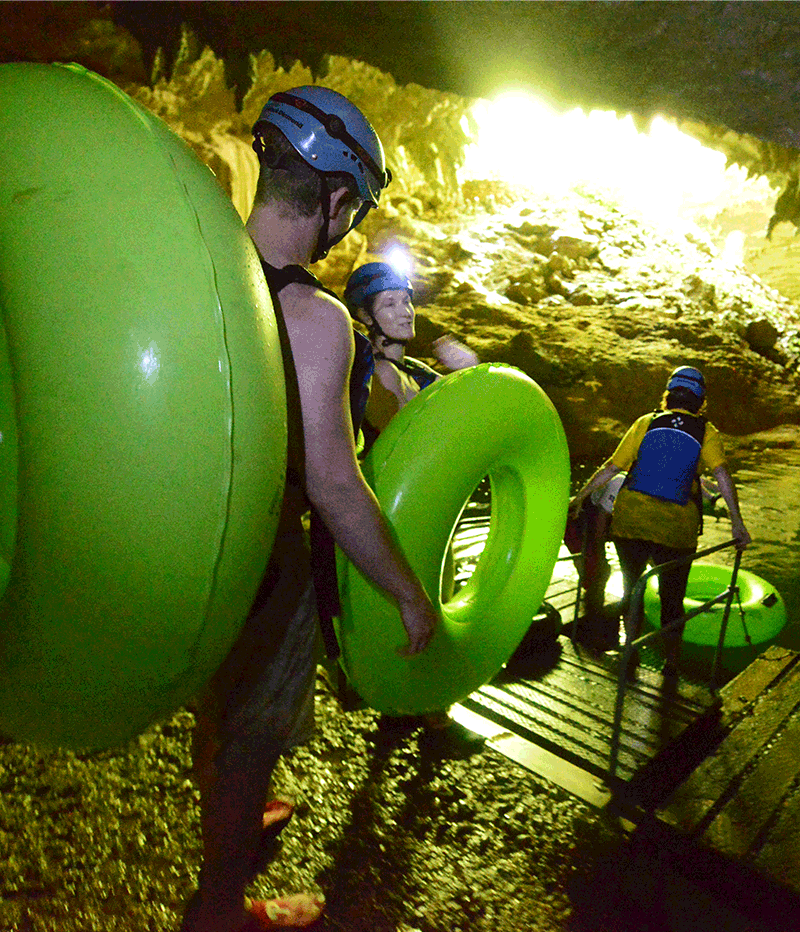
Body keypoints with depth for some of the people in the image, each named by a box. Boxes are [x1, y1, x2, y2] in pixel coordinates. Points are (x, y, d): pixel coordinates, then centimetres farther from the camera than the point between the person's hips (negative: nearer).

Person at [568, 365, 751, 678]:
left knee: (631, 587, 21)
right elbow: (721, 474, -14)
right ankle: (671, 663, 27)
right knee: (672, 598, 17)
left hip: (629, 521, 1)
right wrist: (737, 522, -13)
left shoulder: (646, 423, 4)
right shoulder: (706, 432, 1)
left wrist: (580, 497, 11)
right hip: (676, 529, -1)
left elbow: (612, 467, 2)